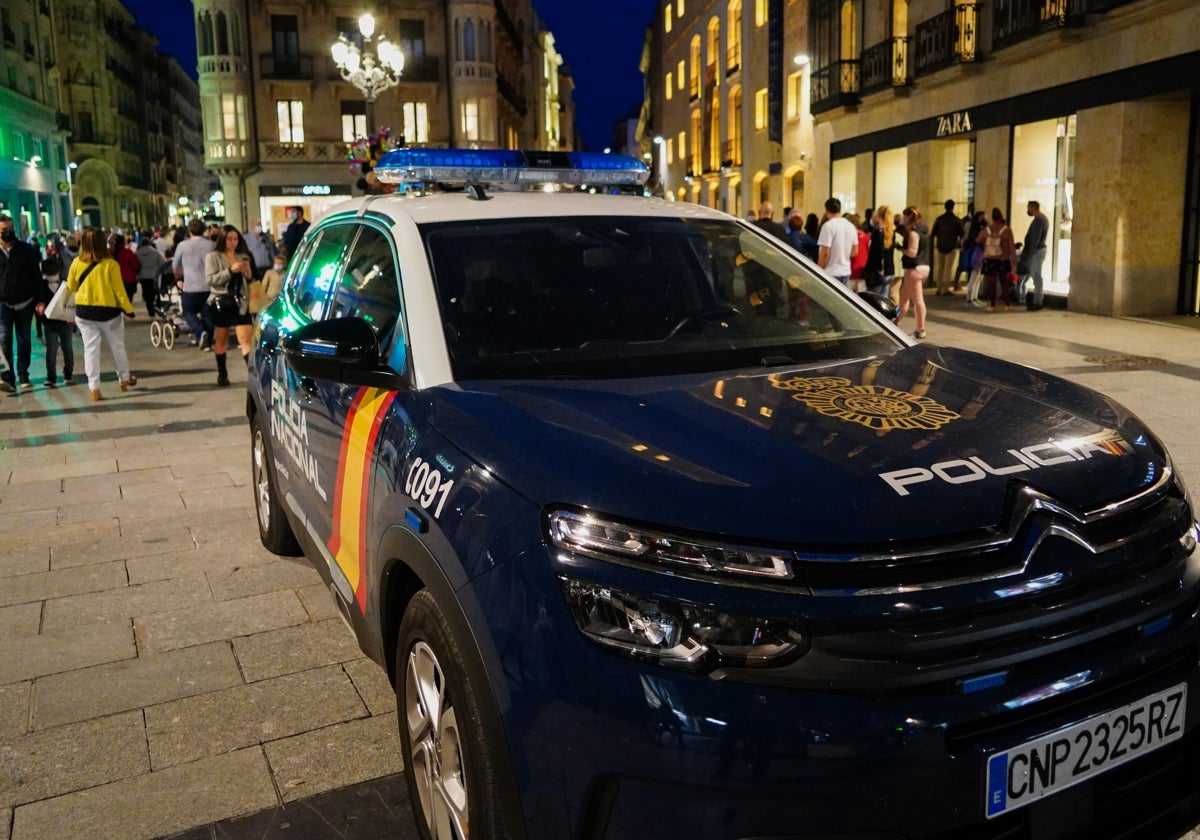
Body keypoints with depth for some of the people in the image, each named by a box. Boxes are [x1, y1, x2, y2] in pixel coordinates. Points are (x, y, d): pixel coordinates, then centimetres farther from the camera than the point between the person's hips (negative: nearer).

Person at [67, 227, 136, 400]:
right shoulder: (110, 264, -13)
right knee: (117, 346, 17)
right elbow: (119, 290, -10)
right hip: (109, 312, -1)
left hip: (84, 312, 1)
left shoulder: (77, 264, -6)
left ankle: (94, 387, 2)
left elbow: (71, 287, 8)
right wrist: (129, 310, -2)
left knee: (91, 348, 5)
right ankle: (125, 378, 31)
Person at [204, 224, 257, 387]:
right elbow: (210, 279, -13)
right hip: (221, 303, -2)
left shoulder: (243, 257, 11)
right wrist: (230, 270, -21)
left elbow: (250, 282, 17)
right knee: (221, 339, 10)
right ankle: (222, 375, 21)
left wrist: (248, 274, -6)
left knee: (246, 340, -9)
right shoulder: (213, 257, 0)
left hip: (240, 303, 2)